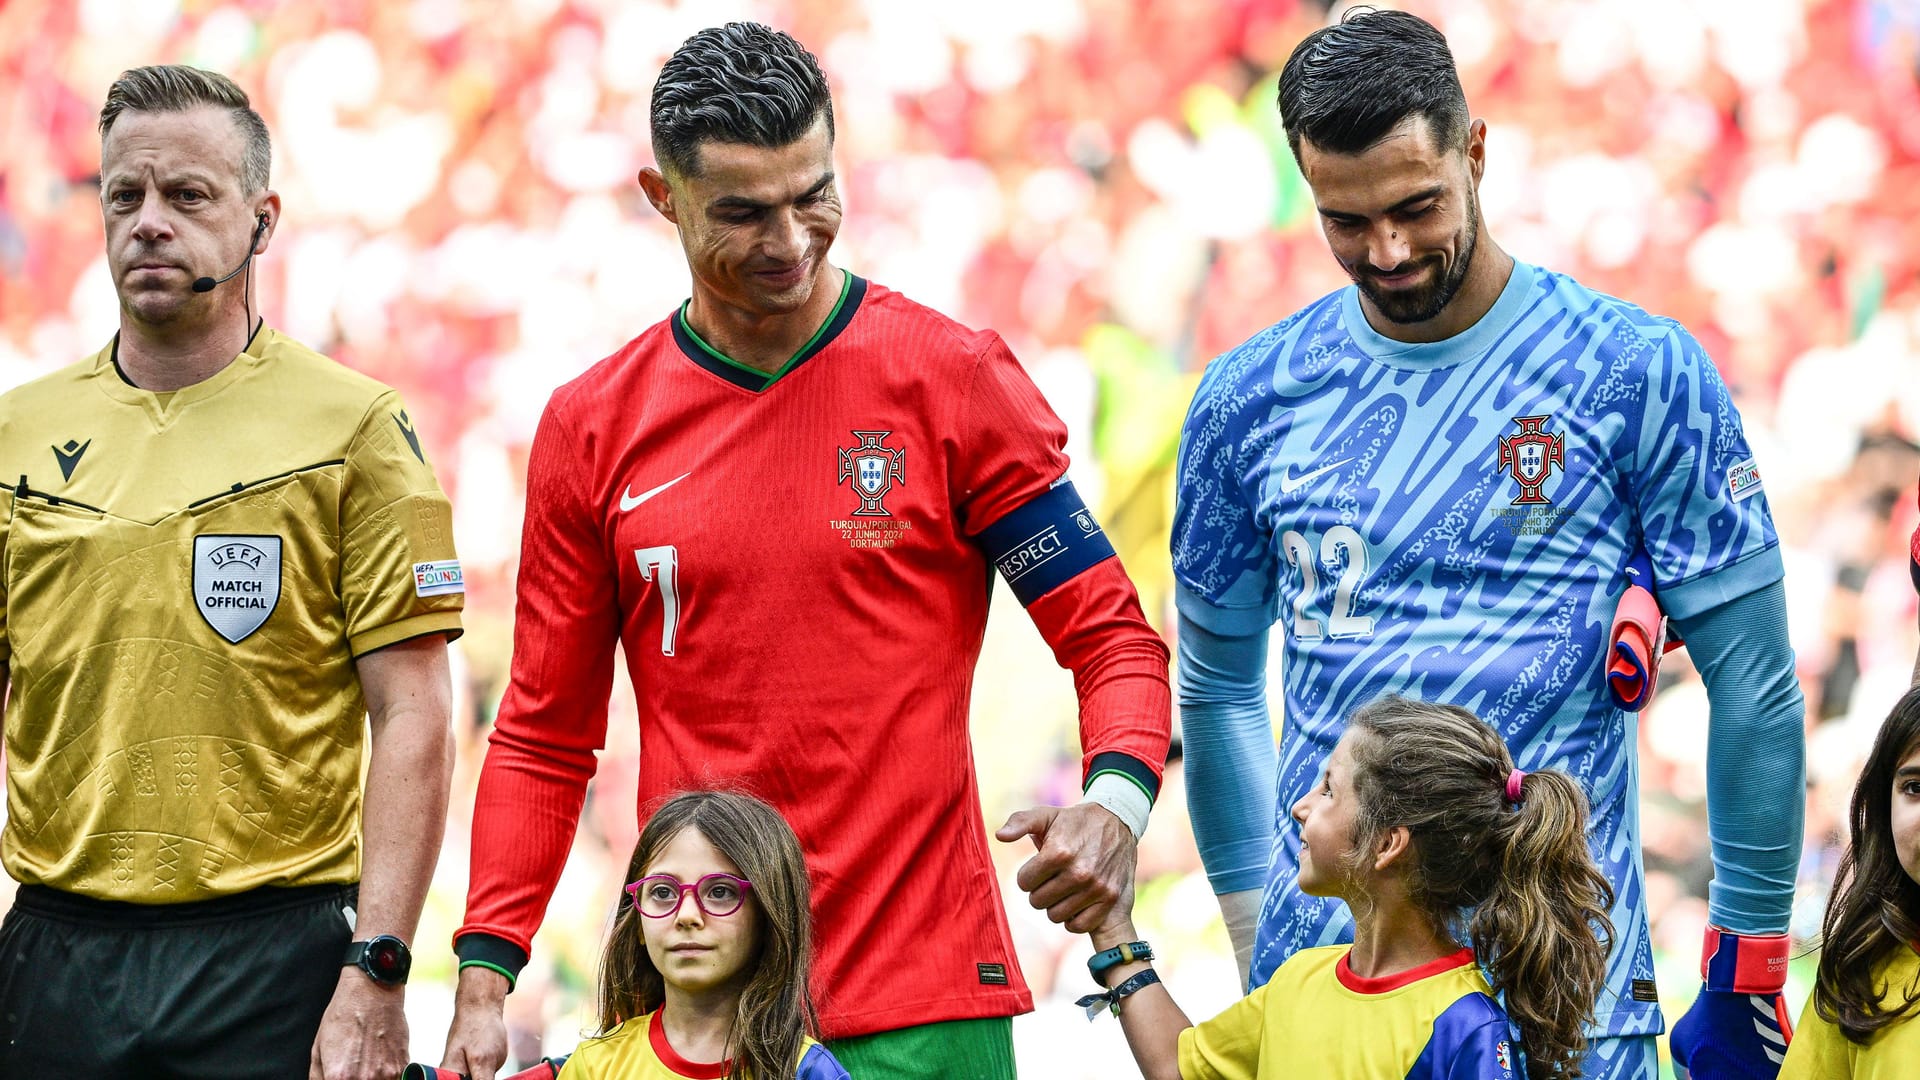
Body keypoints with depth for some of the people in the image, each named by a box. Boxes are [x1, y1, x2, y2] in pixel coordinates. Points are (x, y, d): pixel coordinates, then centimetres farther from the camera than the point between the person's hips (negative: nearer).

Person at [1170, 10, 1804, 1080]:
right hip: (1320, 986, 3)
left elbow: (1754, 682, -1)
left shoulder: (1640, 374, -4)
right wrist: (1257, 947, 11)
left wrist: (1748, 973, -1)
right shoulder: (1250, 400, 5)